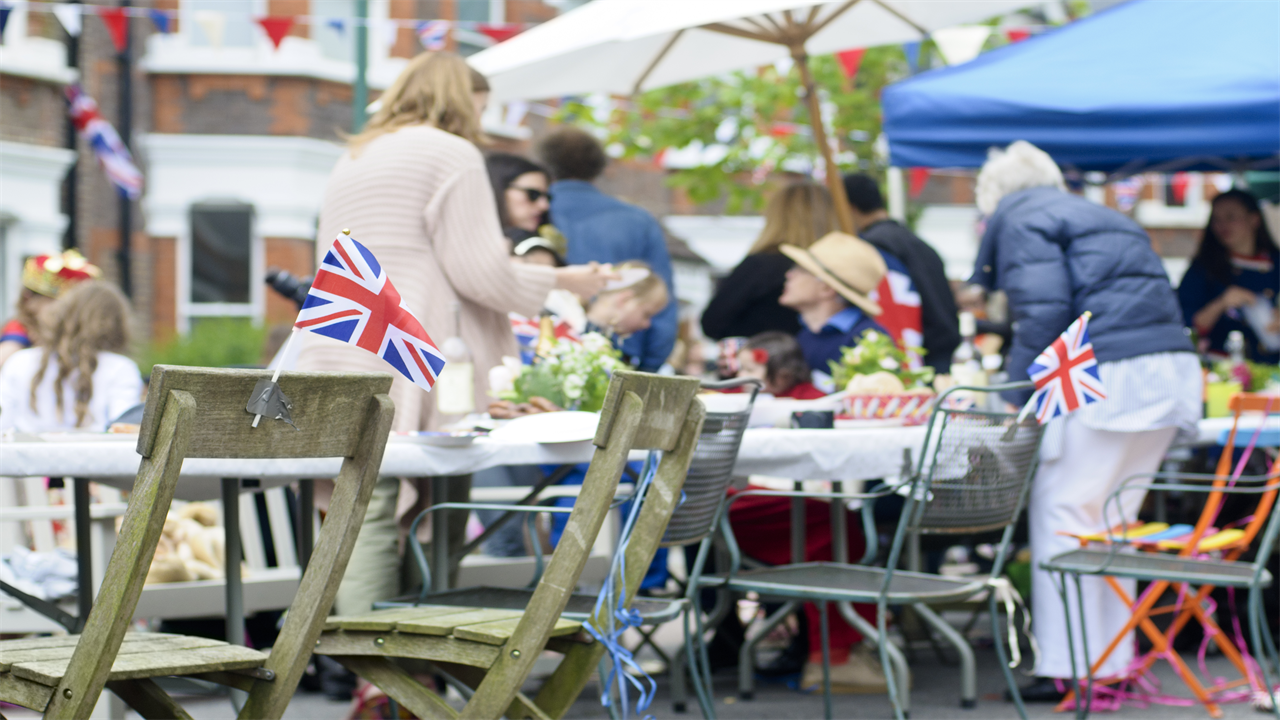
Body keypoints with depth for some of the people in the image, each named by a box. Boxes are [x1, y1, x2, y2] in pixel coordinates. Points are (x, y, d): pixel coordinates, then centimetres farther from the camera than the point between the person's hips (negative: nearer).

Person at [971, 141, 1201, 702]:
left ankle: (1067, 666, -6)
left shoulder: (1019, 219, 3)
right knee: (1112, 517, 15)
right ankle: (1114, 660, 17)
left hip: (1111, 376, -9)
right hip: (1171, 372, 9)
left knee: (1063, 510, -4)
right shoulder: (1100, 216, 29)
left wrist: (1019, 396, -5)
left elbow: (1043, 313, -11)